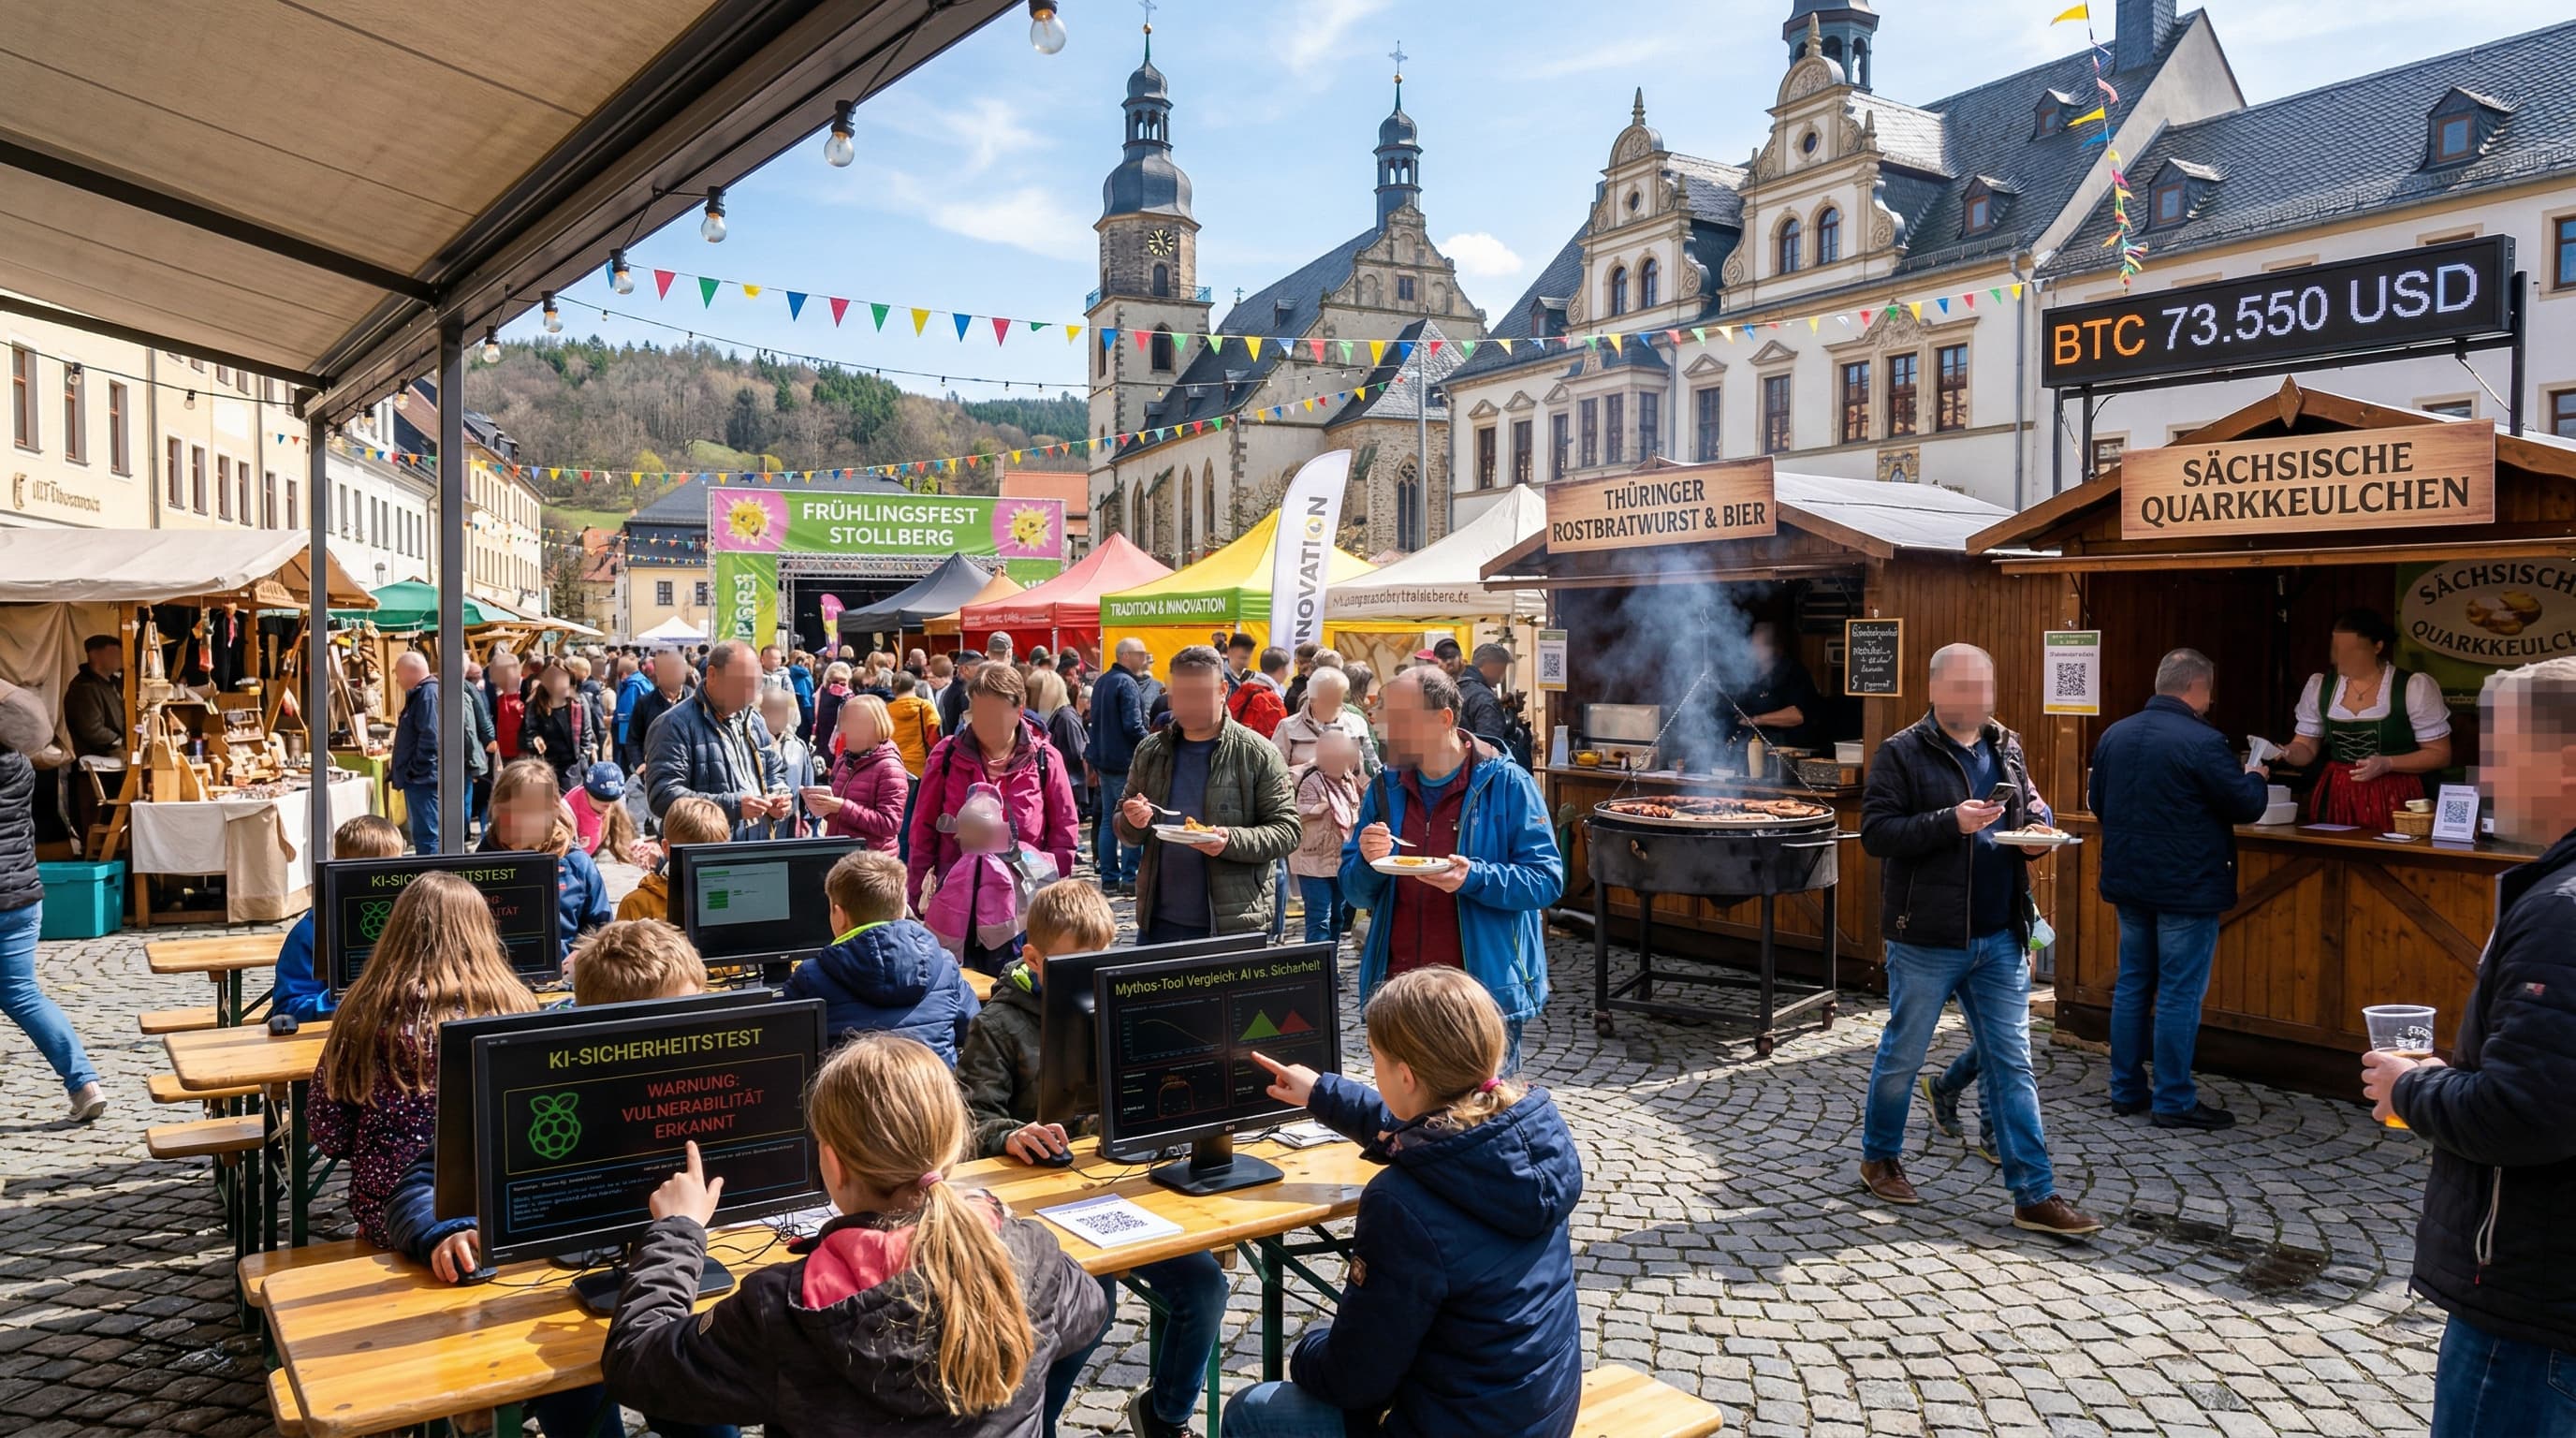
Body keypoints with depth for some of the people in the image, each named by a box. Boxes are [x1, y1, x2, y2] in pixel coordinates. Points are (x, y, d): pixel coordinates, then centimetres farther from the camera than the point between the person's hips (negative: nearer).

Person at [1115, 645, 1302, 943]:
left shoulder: (1257, 754, -5)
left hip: (1234, 923, -4)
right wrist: (1133, 823, -7)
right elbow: (1124, 826, 17)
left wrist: (1232, 841, -24)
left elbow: (1287, 831, -7)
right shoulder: (1150, 751, 8)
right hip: (1158, 921, 4)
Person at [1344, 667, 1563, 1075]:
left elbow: (1547, 879, -10)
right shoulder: (1385, 789, 7)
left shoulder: (1506, 784, -6)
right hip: (1396, 991, 4)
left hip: (1486, 989, -4)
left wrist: (1474, 877, -26)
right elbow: (1355, 893, 9)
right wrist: (1367, 862, -13)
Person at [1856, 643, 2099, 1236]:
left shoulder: (2007, 749, 11)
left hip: (1999, 939, 5)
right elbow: (1876, 832, -13)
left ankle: (2035, 1195, 10)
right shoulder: (1902, 753, -7)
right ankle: (1879, 1158, 30)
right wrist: (1951, 822, -23)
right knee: (1902, 1055, 10)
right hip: (1925, 940, -5)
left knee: (2012, 1065, 5)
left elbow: (2031, 807, 22)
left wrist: (2037, 828, -2)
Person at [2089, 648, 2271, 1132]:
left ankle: (2126, 1090, 20)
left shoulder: (2115, 735, 5)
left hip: (2127, 882, 7)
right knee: (2180, 993, 0)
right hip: (2186, 888, -7)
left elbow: (2097, 804, 14)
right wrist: (2256, 778, 9)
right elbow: (2247, 806, -11)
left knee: (2133, 984, 14)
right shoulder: (2201, 742, -17)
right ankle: (2174, 1101, 6)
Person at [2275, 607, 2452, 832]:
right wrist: (2287, 753, -12)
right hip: (2334, 797, 3)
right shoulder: (2319, 686, 4)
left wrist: (2387, 764, -16)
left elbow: (2440, 755, -1)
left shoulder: (2415, 688, -6)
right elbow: (2306, 747, 11)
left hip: (2393, 799, -3)